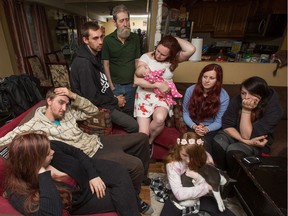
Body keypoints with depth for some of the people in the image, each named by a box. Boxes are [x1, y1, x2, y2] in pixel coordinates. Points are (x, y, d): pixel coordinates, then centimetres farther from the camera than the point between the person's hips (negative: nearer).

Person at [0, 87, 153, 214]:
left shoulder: (68, 112, 5)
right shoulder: (35, 125, -10)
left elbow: (93, 111, 3)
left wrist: (73, 96, -7)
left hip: (97, 141, 8)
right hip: (91, 155, -7)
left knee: (142, 138, 9)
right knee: (135, 165, -23)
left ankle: (142, 177, 29)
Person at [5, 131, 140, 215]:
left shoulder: (49, 146, -19)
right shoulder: (19, 190, -30)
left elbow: (76, 152, -3)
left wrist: (93, 175, -7)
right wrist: (43, 174, -44)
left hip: (87, 172, 4)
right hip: (80, 199, -4)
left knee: (120, 173, -13)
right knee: (122, 198, -17)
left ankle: (134, 205, 9)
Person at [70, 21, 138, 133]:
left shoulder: (95, 55, 4)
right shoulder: (84, 64, -26)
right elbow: (92, 98, -25)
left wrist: (114, 98, 2)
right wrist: (115, 101, -14)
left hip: (104, 100, 9)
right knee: (134, 126, -10)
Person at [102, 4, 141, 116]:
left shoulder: (135, 38, 1)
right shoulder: (108, 40, -5)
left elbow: (137, 61, 6)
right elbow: (106, 64, -1)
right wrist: (111, 85, -4)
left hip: (131, 85, 2)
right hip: (115, 85, -1)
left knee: (130, 112, 13)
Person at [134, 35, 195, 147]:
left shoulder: (173, 60, 0)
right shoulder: (146, 57, -6)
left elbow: (191, 49, -18)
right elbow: (137, 80, -15)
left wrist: (175, 39, -6)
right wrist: (158, 85, -19)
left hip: (163, 97, 1)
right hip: (144, 96, -1)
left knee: (160, 118, -32)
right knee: (143, 134, -13)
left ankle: (150, 141, 1)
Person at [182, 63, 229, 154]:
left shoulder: (223, 97, -8)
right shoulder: (190, 90, -6)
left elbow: (218, 122, -5)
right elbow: (185, 113, -2)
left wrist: (206, 129, -25)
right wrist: (194, 126, -20)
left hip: (210, 129, 0)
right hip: (192, 126, 1)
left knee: (204, 143, -28)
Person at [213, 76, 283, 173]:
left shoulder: (273, 108, -22)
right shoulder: (237, 100, -14)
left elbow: (247, 135, -27)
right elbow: (227, 125, -14)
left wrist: (246, 110, -32)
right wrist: (245, 140, -26)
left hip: (257, 143, -2)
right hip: (234, 134, 3)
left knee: (233, 151, -32)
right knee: (218, 142, -29)